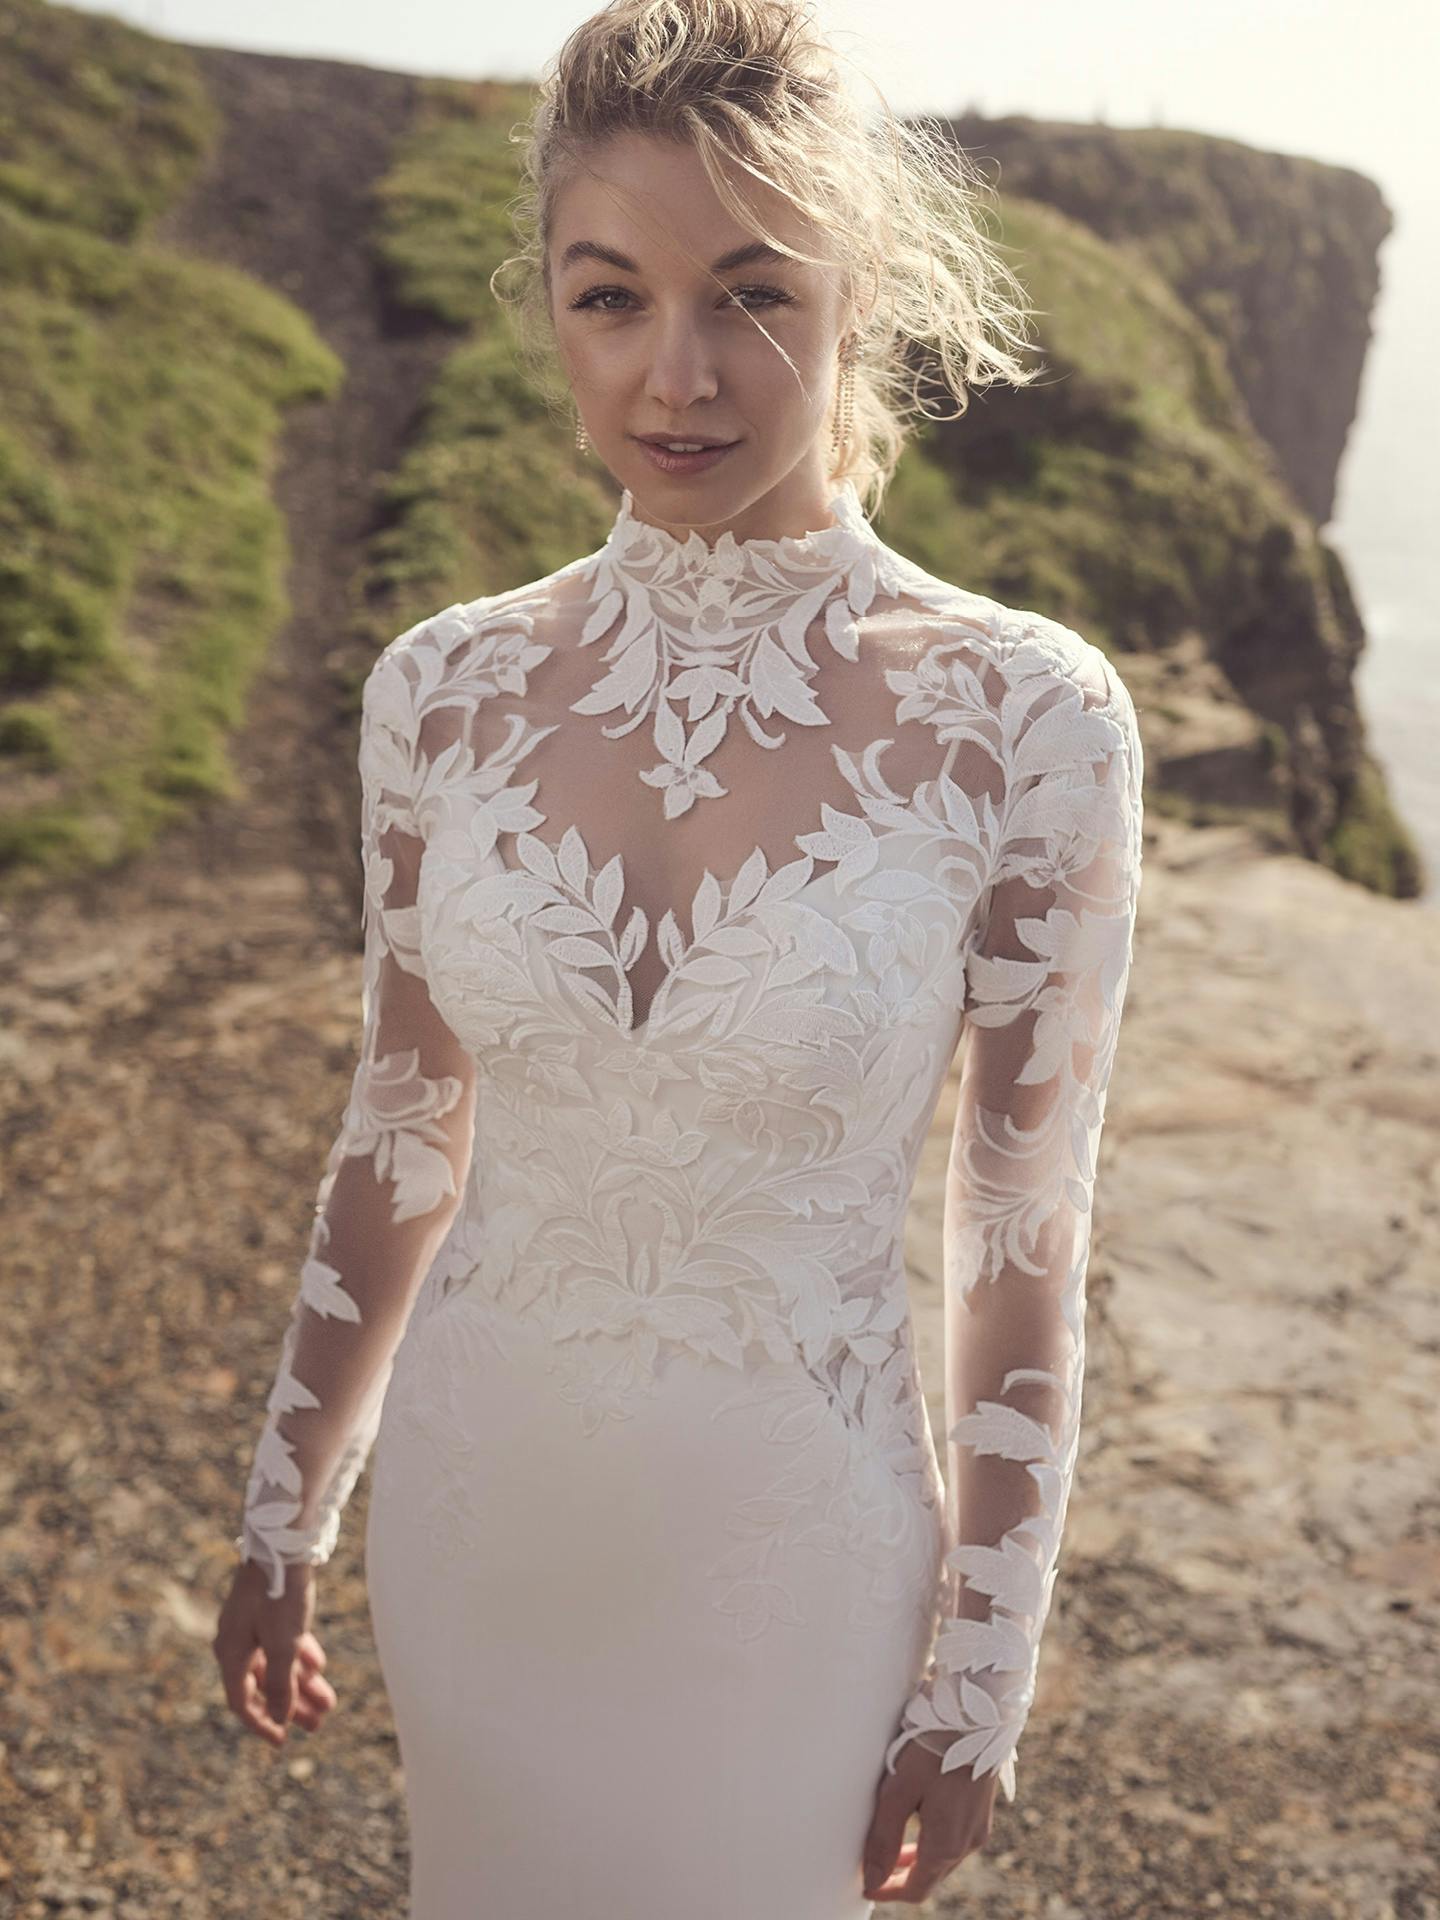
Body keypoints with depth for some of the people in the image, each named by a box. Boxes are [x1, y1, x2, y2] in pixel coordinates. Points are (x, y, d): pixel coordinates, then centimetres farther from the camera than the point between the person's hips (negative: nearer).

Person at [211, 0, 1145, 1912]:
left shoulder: (1026, 719, -17)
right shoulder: (445, 690, -8)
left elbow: (1025, 1248, -10)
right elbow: (399, 1147, 2)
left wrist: (979, 1679, -6)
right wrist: (282, 1520, 9)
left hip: (789, 1557, -3)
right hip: (472, 1528, 3)